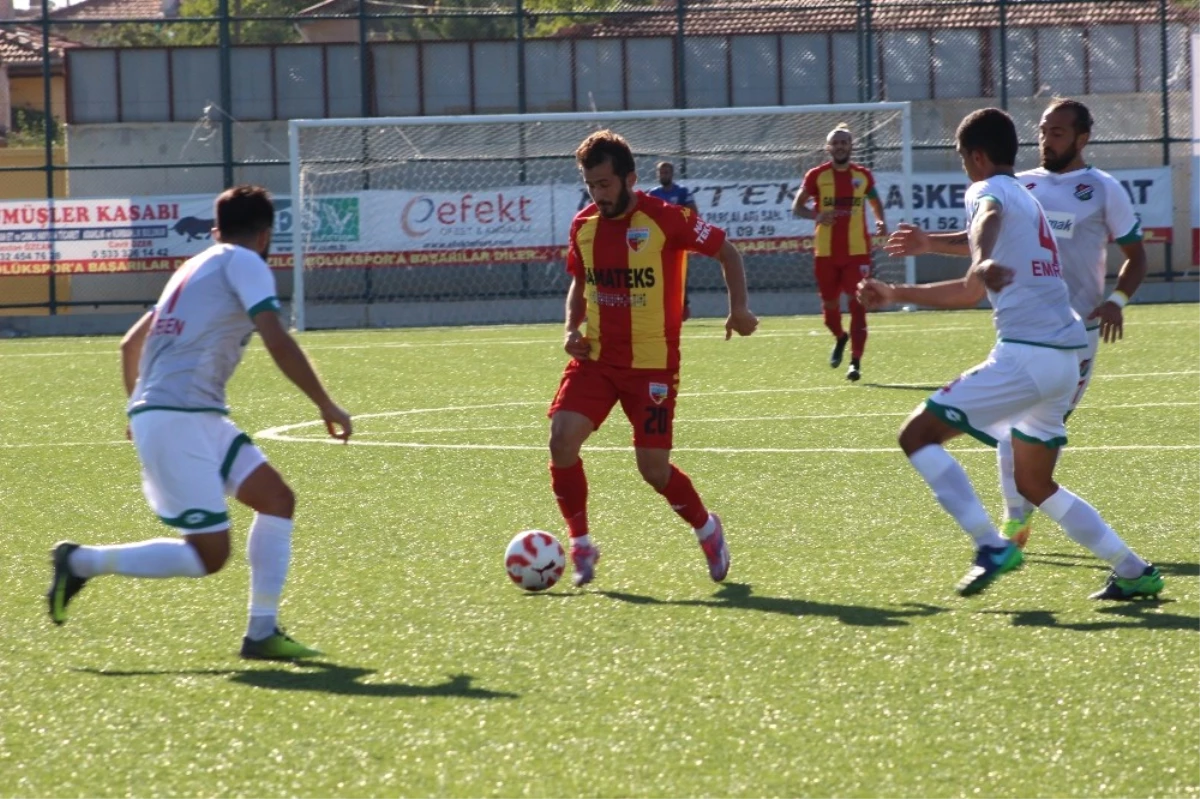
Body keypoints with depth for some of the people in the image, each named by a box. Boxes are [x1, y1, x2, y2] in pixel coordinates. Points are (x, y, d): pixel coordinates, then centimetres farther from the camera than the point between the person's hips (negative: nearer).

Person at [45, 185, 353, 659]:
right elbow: (278, 342, -15)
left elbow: (130, 344, 28)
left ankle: (262, 633, 5)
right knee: (208, 556, -10)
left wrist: (140, 409, 41)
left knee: (277, 500, 6)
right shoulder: (245, 264, -3)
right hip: (178, 420, -10)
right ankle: (82, 562, -4)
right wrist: (327, 407, -8)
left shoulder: (194, 268, 22)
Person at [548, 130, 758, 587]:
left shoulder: (665, 219, -12)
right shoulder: (583, 226, 4)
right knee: (562, 439, -15)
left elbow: (726, 253, 0)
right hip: (595, 358, 4)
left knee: (653, 468, -6)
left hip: (652, 364, -4)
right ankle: (581, 545, 2)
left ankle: (707, 530, 25)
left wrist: (739, 307, -12)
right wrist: (572, 329, 4)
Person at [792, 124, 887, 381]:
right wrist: (816, 215, -19)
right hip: (826, 252, 1)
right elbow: (797, 206, 1)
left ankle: (855, 362, -10)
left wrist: (881, 221, -2)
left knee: (857, 304, -11)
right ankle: (840, 337, 45)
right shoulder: (817, 175, -1)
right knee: (829, 306, 11)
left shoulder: (863, 175, 3)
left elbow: (875, 201, 18)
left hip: (857, 251, -1)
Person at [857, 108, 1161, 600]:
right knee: (1035, 485, 21)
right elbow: (971, 293, 35)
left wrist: (982, 261, -47)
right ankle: (1133, 572, 14)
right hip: (1065, 358, 9)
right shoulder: (1027, 200, 27)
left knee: (917, 435, -4)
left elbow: (989, 218, -29)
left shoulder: (989, 190, -1)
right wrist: (897, 294, 36)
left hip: (1026, 354, -9)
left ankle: (991, 546, -15)